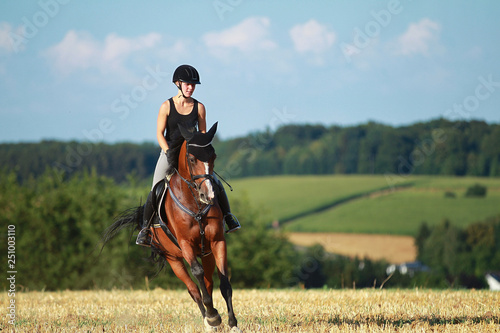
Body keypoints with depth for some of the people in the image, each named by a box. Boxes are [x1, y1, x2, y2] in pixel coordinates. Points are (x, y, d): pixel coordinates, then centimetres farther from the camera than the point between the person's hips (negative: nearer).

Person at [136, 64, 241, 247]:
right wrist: (169, 153, -17)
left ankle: (228, 217, 9)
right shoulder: (167, 106, -6)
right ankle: (145, 228, 0)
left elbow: (202, 134, 4)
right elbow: (159, 133, -5)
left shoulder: (199, 107, 0)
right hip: (169, 152, -2)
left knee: (215, 183, -10)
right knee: (155, 190, -14)